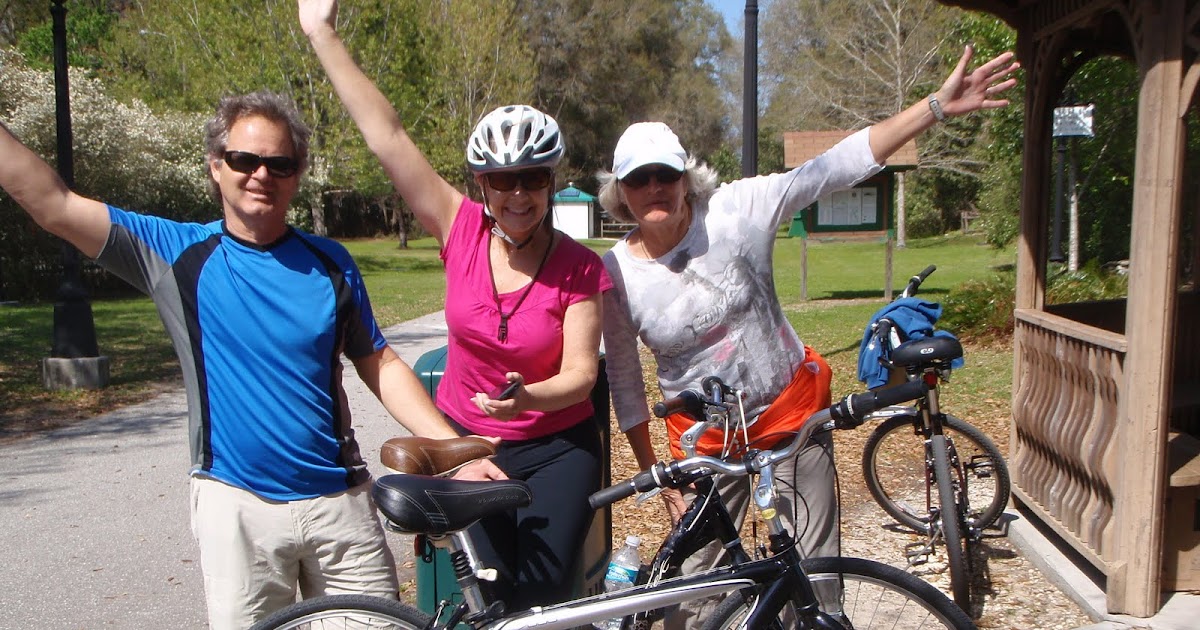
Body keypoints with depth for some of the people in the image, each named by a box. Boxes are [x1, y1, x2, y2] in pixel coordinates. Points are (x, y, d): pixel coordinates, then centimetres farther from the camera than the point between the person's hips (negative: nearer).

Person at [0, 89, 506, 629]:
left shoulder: (330, 263, 3)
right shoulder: (178, 252, -1)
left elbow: (379, 366, 5)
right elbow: (53, 205, -7)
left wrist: (457, 450, -2)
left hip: (341, 501, 2)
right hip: (236, 506, -1)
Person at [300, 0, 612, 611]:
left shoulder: (580, 268, -14)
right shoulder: (461, 230, -11)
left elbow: (580, 372, -14)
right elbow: (387, 136, -13)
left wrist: (527, 396, -35)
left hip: (556, 448, -1)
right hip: (464, 439, 1)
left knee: (541, 598, -4)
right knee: (492, 596, 0)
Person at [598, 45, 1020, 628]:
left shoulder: (736, 210, -15)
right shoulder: (616, 272, -11)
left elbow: (837, 167, -19)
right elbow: (624, 380, -2)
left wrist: (937, 106, -24)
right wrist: (650, 469, 1)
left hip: (793, 410, 0)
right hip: (704, 436, 1)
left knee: (816, 568, 9)